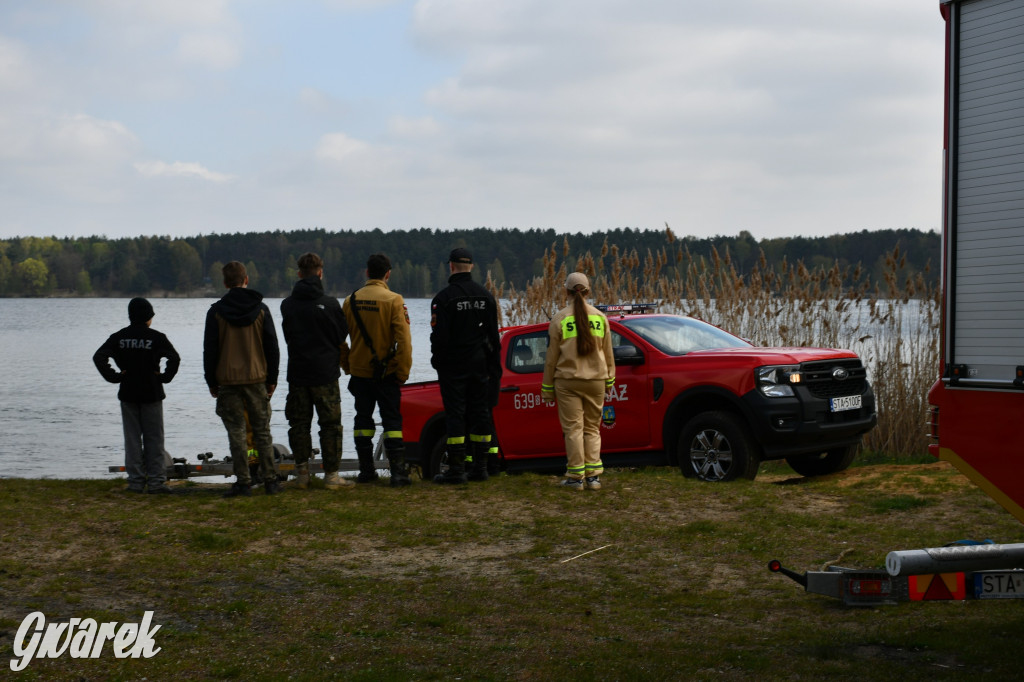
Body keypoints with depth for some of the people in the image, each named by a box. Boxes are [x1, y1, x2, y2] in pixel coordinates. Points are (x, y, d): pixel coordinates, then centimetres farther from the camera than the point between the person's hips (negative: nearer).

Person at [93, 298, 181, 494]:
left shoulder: (118, 337, 2)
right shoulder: (156, 337, -6)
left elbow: (98, 357, -6)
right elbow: (174, 358, -18)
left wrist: (113, 376, -4)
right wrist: (165, 377, -8)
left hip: (127, 394, 2)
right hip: (151, 394, -2)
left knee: (132, 439, 7)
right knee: (154, 439, 4)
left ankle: (135, 481, 6)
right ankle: (156, 481, 2)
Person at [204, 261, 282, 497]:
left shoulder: (216, 311, -3)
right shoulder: (261, 309, 1)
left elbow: (210, 349, -1)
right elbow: (272, 347, 4)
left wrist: (211, 381, 7)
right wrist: (272, 379, 11)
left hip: (228, 380, -1)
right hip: (257, 379, 2)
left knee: (236, 433, 2)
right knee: (262, 431, 8)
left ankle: (243, 482, 0)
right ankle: (270, 480, 7)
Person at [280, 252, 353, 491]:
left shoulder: (287, 305, 0)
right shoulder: (329, 303, -11)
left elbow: (288, 335, 10)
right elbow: (342, 335, -1)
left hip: (297, 372, 3)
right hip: (325, 372, -3)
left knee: (299, 424, 11)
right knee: (330, 424, 3)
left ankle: (302, 473, 12)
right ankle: (331, 474, 4)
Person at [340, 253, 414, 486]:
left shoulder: (351, 300, 2)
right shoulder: (393, 300, -11)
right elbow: (403, 340, -15)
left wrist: (347, 366, 15)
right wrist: (403, 371, -8)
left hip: (359, 371, 3)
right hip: (386, 372, -3)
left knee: (363, 419, 13)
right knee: (391, 420, 1)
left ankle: (366, 470, 15)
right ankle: (398, 472, -5)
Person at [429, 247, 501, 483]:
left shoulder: (444, 297, -11)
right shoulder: (485, 296, 6)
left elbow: (439, 334, -12)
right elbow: (493, 335, 9)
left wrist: (437, 360, 3)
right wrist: (495, 366, 15)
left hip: (453, 366, -5)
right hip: (480, 366, 5)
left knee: (455, 415, -3)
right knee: (480, 414, 8)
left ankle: (456, 470, -4)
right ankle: (480, 467, 11)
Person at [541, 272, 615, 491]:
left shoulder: (559, 319, -5)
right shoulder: (600, 318, 4)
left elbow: (552, 357, -2)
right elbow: (608, 354, 10)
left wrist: (547, 388, 5)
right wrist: (609, 381, 20)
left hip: (567, 381, -3)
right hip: (596, 380, 3)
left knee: (573, 428, 2)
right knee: (592, 428, 10)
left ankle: (576, 476, 1)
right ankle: (593, 475, 5)